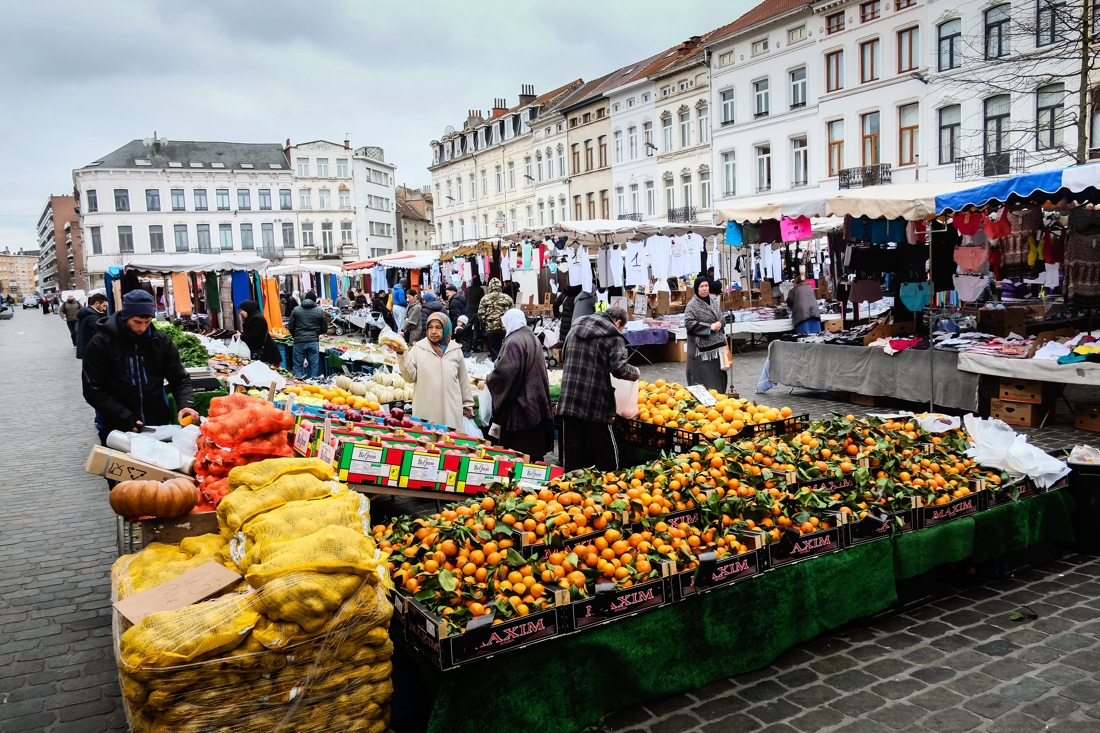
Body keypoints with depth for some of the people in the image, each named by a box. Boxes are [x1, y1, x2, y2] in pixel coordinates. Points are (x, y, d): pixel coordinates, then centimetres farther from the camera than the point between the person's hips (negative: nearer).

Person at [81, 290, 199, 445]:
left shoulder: (161, 340, -1)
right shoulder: (101, 344, -8)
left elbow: (179, 379, 3)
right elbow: (93, 390, -9)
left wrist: (186, 404, -17)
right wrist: (125, 418, -20)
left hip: (159, 425, 3)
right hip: (116, 429, -2)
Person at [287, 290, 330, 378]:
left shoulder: (296, 310, 2)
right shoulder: (320, 311, 2)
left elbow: (290, 327, 3)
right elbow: (324, 328, 6)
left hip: (299, 341, 0)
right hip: (314, 341, 1)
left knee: (298, 365, 7)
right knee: (314, 366, 8)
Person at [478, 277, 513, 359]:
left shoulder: (485, 299, 0)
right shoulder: (507, 298, 0)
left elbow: (481, 314, -2)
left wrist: (484, 324, 13)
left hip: (490, 328, 0)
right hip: (505, 327, 0)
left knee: (494, 351, 6)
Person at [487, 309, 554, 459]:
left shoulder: (514, 342, -15)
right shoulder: (533, 339, 13)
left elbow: (505, 370, -23)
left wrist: (489, 381, -4)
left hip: (518, 405, -9)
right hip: (535, 401, 9)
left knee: (514, 453, -2)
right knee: (534, 451, 13)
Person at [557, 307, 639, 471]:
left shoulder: (576, 327, 13)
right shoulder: (613, 336, -7)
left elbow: (564, 356, 25)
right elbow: (618, 369, -17)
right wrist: (635, 372, 2)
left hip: (568, 402, 6)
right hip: (596, 404, -5)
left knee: (573, 455, 10)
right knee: (606, 455, 9)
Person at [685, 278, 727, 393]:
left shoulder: (713, 300, 9)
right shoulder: (692, 305, -11)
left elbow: (720, 317, 21)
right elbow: (688, 323, -18)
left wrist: (719, 323, -3)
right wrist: (709, 327, -18)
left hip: (717, 343, 7)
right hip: (702, 345, -7)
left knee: (718, 373, 11)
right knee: (703, 375, -5)